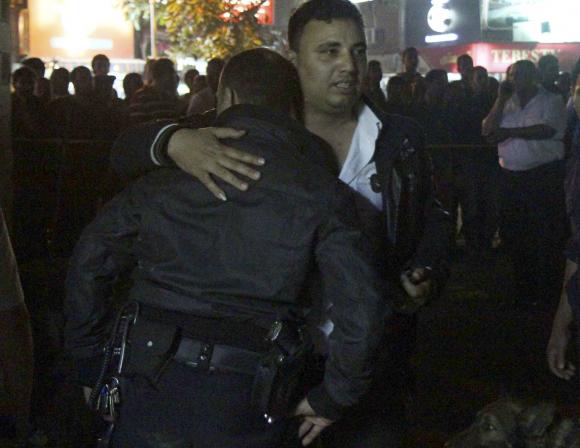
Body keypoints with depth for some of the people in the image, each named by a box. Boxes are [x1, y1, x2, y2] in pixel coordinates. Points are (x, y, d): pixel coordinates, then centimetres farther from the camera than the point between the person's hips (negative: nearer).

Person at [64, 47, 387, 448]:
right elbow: (361, 305, -10)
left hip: (148, 387, 1)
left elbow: (89, 262, 6)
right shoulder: (320, 192, -2)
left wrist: (90, 360, 16)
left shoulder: (166, 175, 4)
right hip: (243, 403, -1)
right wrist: (333, 399, 2)